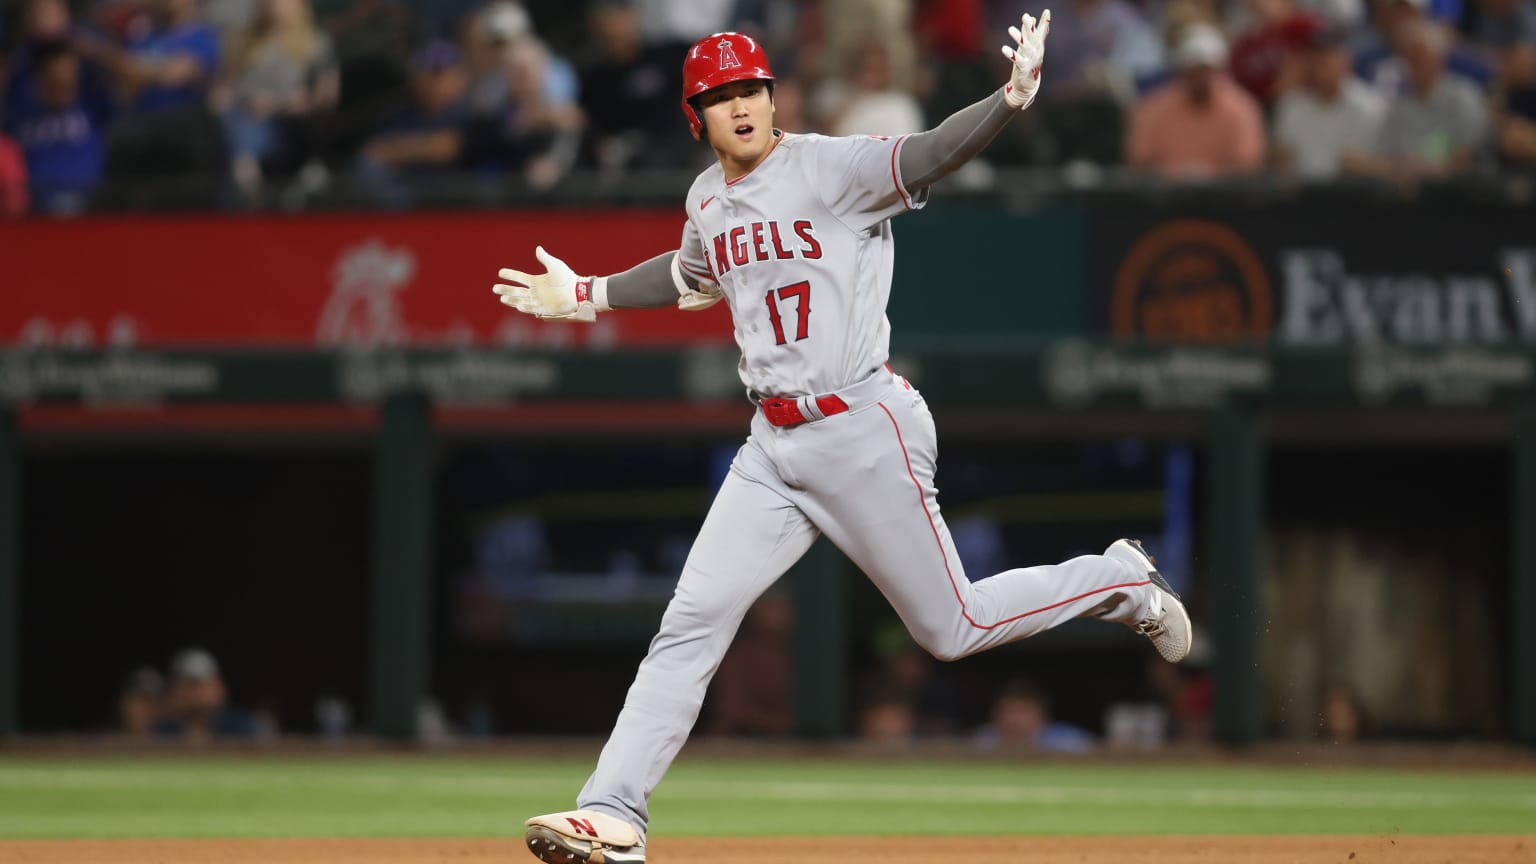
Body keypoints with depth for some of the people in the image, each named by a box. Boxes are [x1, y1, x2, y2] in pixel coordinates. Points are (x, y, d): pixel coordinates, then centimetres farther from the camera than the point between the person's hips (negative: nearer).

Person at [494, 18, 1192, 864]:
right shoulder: (709, 199, 9)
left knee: (951, 628, 1)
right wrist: (586, 296, 34)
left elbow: (929, 154, -27)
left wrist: (1012, 96, -44)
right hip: (773, 445, 6)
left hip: (863, 430, -6)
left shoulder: (828, 168, -11)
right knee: (691, 622, -2)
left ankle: (1120, 580, 25)